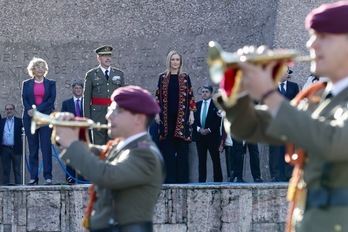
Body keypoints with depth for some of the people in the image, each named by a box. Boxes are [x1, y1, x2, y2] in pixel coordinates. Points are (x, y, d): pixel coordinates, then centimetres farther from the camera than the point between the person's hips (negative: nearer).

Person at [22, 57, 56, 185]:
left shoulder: (51, 83, 9)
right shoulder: (26, 84, 13)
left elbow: (52, 99, -1)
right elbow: (24, 99, 5)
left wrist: (37, 109, -12)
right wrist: (29, 110, -15)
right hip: (30, 118, 2)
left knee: (46, 147, -6)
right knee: (32, 148, 2)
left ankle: (48, 176, -6)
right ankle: (33, 177, 2)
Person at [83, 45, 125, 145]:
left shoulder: (119, 74, 12)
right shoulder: (91, 75, 5)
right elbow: (86, 98, 3)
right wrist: (87, 118, -3)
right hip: (98, 114, -2)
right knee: (99, 145, -2)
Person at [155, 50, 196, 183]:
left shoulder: (185, 77, 7)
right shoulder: (163, 77, 8)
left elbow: (190, 96, 6)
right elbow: (158, 96, 8)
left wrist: (191, 113, -1)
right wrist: (157, 113, 0)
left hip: (181, 115, -1)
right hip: (167, 116, 1)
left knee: (182, 146, -3)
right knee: (168, 147, -1)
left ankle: (182, 177, 0)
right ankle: (169, 177, 2)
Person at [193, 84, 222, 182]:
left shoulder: (216, 104, 2)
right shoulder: (197, 105, 14)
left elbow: (218, 120, -5)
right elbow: (194, 120, 9)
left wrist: (209, 130, -13)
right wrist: (198, 129, -8)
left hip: (212, 136, -3)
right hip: (199, 136, 3)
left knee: (216, 160, -2)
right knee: (201, 160, 2)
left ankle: (218, 180, 0)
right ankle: (201, 181, 2)